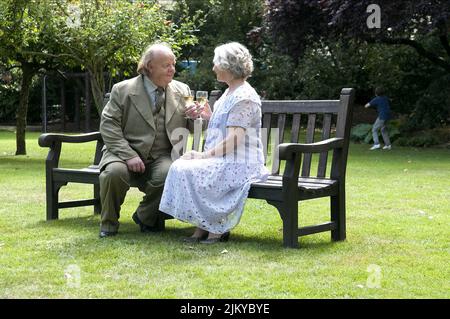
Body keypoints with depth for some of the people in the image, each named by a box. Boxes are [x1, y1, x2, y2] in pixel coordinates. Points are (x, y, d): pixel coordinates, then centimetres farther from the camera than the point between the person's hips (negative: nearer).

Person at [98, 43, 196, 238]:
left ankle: (145, 217, -1)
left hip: (161, 157, 2)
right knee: (114, 172, -33)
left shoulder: (181, 91, 9)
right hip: (126, 153, -2)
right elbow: (108, 125, -7)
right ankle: (109, 223, -5)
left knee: (169, 174, -31)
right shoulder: (123, 90, -1)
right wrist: (129, 155, -19)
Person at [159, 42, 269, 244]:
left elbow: (235, 138, -21)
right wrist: (209, 117, 12)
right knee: (180, 166, -8)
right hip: (223, 160, 10)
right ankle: (202, 227, -9)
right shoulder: (229, 93, 18)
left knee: (190, 171, -24)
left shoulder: (244, 97, -14)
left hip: (239, 164, -10)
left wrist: (205, 155, -19)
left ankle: (217, 228, -11)